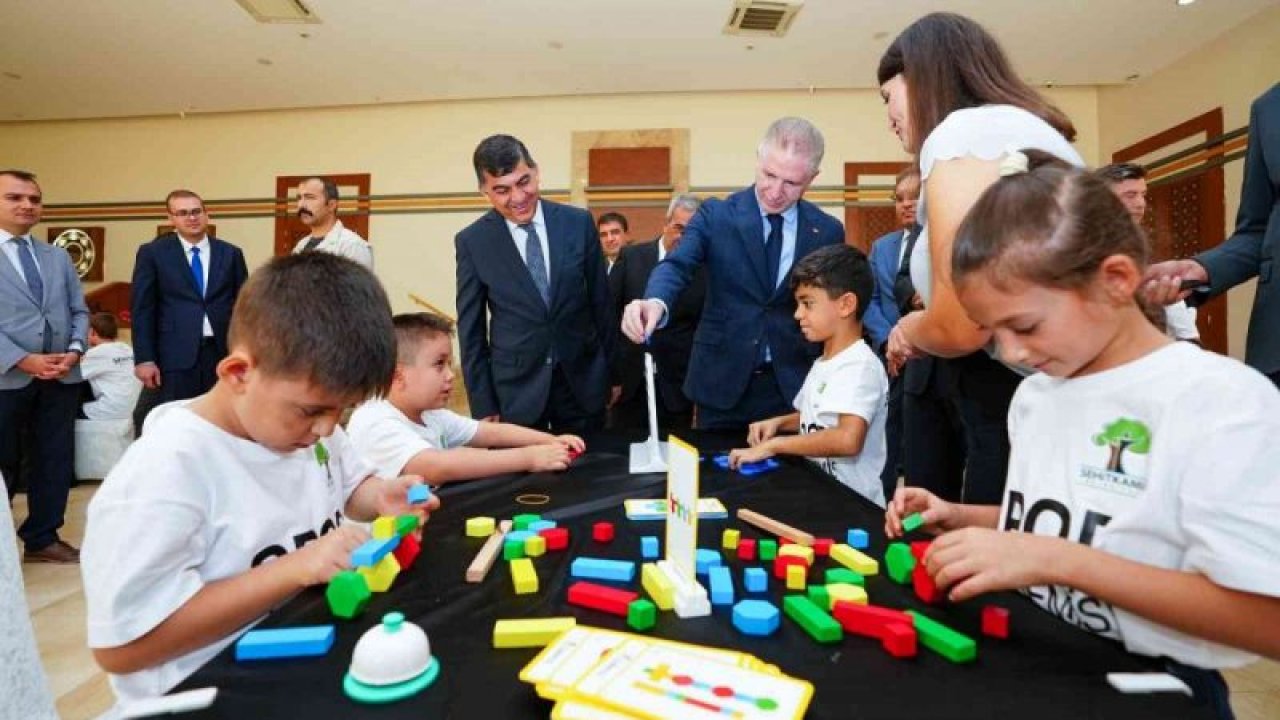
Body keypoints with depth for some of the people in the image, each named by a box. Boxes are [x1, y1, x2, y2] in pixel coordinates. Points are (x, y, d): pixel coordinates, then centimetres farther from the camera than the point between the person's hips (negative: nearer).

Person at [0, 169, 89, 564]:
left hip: (62, 377, 5)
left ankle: (42, 539, 23)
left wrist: (75, 350, -7)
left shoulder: (58, 257, 14)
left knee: (56, 460, 10)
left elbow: (79, 311, 11)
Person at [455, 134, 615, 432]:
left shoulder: (578, 222, -2)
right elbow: (471, 329, -1)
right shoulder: (472, 241, -4)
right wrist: (483, 404, -3)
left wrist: (614, 371, 7)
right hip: (515, 388, -1)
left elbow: (601, 301, 5)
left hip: (583, 380, 2)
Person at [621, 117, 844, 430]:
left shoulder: (828, 232, 2)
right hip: (721, 383, -1)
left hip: (793, 386, 1)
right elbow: (677, 264, -18)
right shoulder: (716, 215, -3)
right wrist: (655, 301, -40)